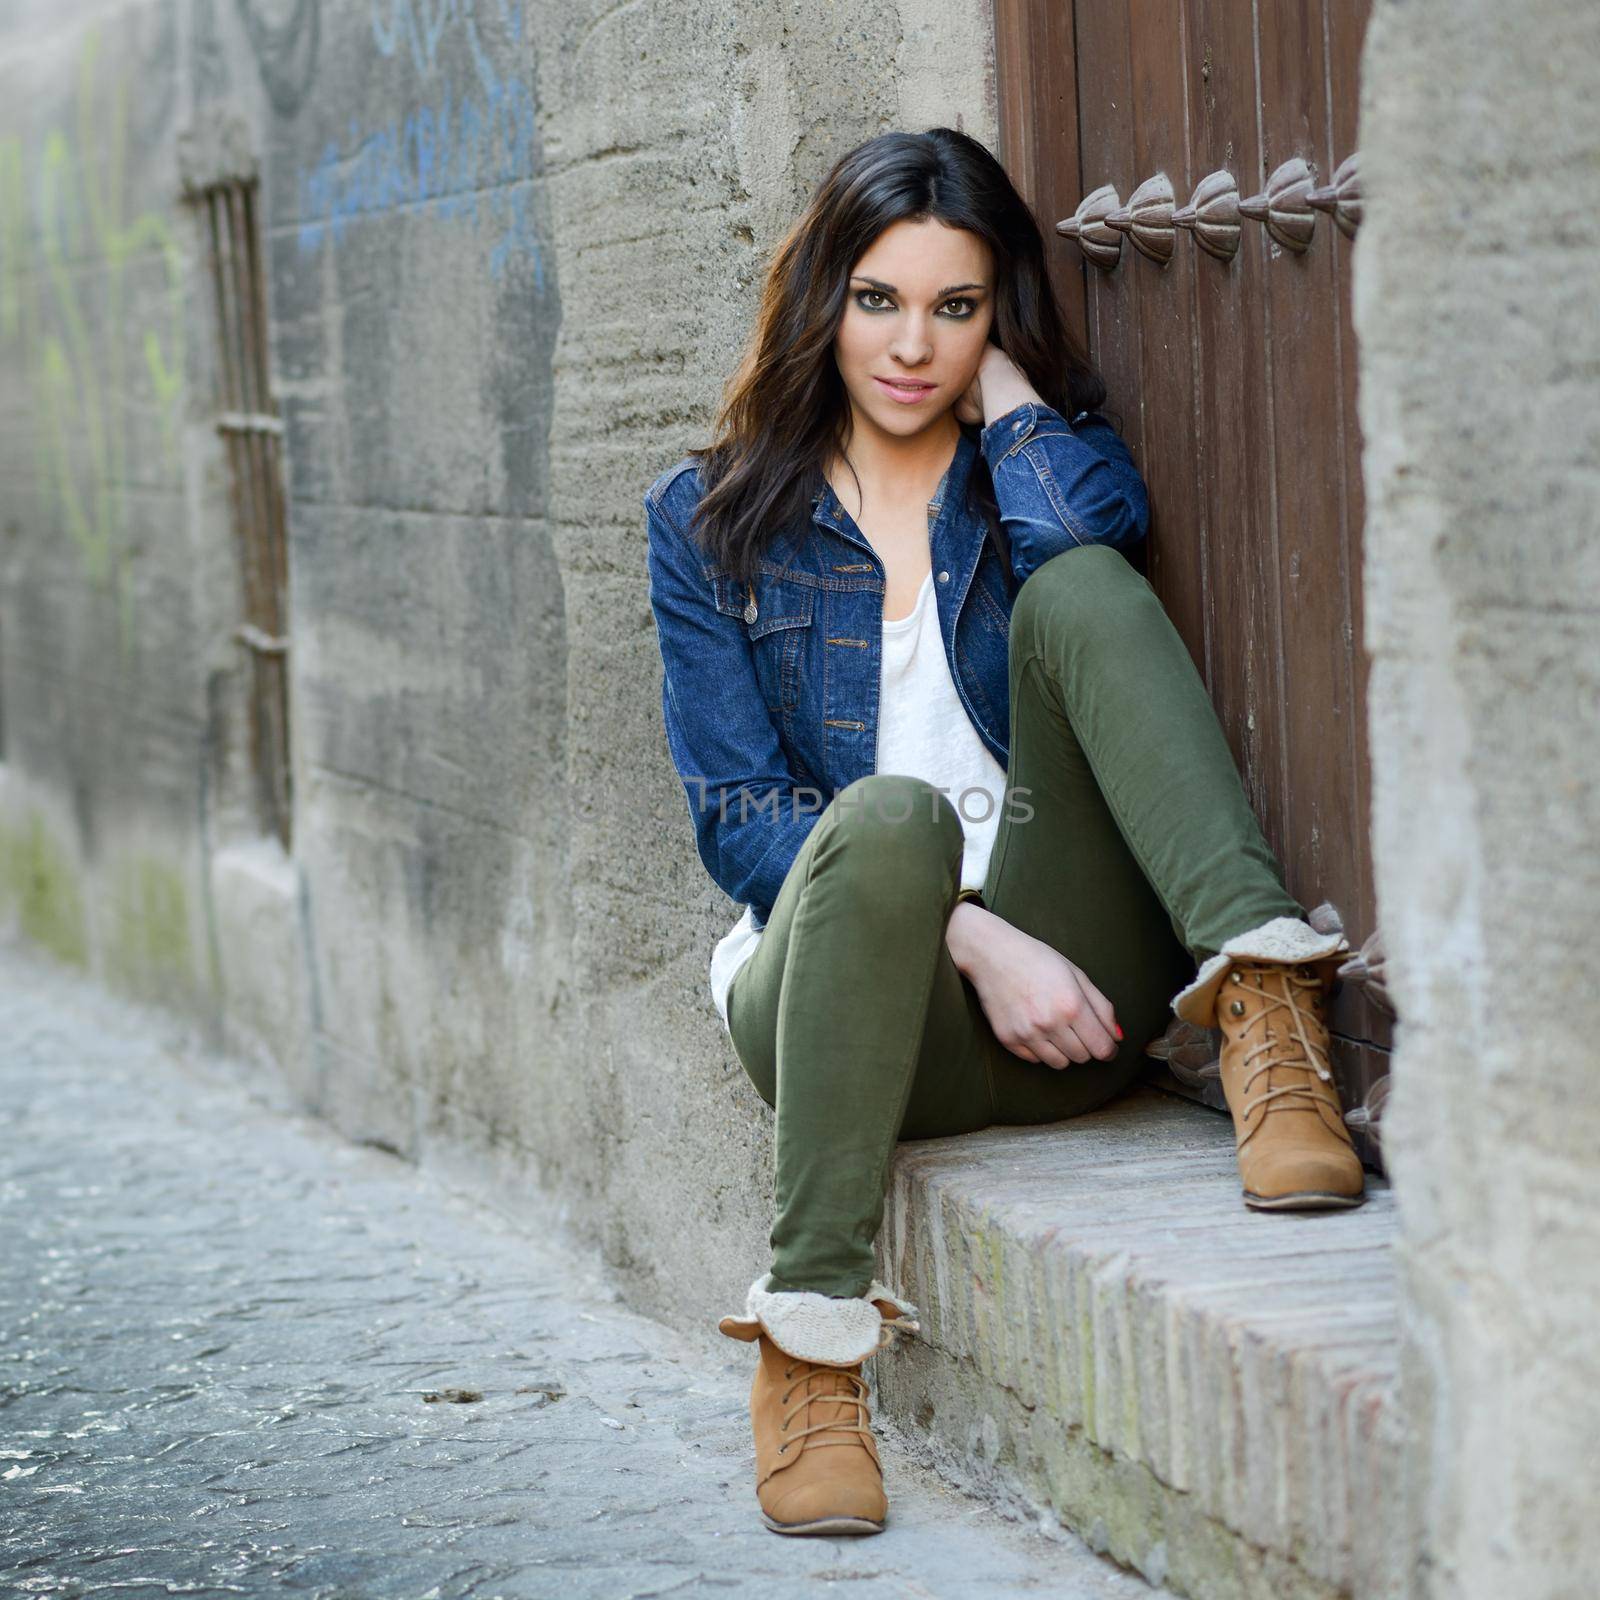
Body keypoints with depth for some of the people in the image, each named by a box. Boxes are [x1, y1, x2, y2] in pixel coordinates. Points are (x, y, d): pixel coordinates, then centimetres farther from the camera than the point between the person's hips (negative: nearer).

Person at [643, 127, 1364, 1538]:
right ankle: (811, 1337, -37)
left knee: (1076, 590, -19)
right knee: (890, 816, -36)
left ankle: (1265, 1000, -36)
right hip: (836, 987, -1)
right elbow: (737, 812, 0)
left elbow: (1095, 527, -13)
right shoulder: (709, 520, 12)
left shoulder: (1034, 473, 15)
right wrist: (973, 940, -14)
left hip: (1070, 1001, 1)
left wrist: (1001, 375, 4)